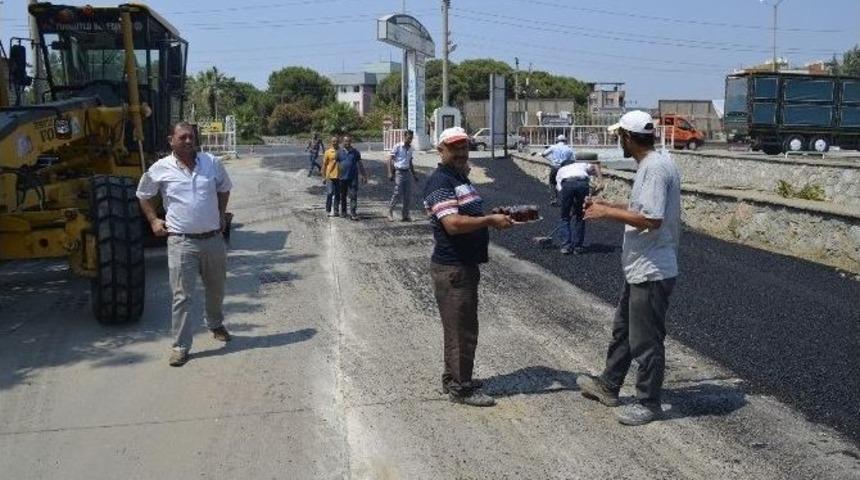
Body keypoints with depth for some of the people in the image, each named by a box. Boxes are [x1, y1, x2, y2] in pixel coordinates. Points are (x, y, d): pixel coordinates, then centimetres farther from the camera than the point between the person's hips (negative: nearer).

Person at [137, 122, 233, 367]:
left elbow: (224, 189, 20)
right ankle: (180, 347, 4)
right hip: (181, 242, -3)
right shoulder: (160, 169, -4)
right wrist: (153, 220, 5)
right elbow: (144, 195, 13)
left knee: (216, 289, 20)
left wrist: (222, 214, 13)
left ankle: (216, 324, 46)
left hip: (213, 238, 3)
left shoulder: (212, 163, 1)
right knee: (182, 296, -4)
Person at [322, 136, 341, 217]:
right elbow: (324, 165, 0)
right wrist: (324, 177, -4)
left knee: (338, 194, 8)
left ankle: (336, 210, 16)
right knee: (329, 194, -2)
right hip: (330, 176, -3)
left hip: (339, 176, 3)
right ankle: (328, 210, 7)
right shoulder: (328, 152, -2)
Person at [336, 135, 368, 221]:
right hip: (343, 178, 2)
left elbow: (360, 164, 7)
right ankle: (343, 211, 27)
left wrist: (364, 176, 4)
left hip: (353, 178, -2)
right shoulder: (340, 152, 5)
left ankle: (353, 213, -9)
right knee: (343, 196, 12)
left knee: (353, 196, -8)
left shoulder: (355, 152, 3)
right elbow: (337, 165, 8)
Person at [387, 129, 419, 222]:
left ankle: (405, 215, 11)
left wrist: (414, 174, 21)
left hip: (407, 172, 6)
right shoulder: (397, 147, -5)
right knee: (398, 193, -10)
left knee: (408, 195, 3)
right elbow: (390, 159, -6)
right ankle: (390, 211, 7)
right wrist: (390, 173, -14)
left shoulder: (410, 148, 13)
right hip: (399, 172, -6)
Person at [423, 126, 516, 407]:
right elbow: (453, 224, -27)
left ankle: (454, 379, 32)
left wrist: (496, 217, 11)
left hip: (466, 265, 10)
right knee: (462, 331, -2)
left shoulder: (460, 178, 16)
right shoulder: (440, 183, -16)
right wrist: (490, 220, -22)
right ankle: (460, 389, 10)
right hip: (452, 268, -10)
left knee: (461, 328, 19)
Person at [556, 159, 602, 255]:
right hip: (583, 183, 1)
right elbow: (595, 166, 19)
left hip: (567, 184, -1)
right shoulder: (582, 165, 39)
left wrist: (572, 209, 27)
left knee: (565, 218, 16)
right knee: (580, 218, 17)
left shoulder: (560, 171, 36)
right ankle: (577, 247, 17)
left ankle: (567, 245, 9)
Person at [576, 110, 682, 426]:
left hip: (652, 273, -11)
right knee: (622, 329, 22)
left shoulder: (655, 168, -21)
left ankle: (649, 403, 17)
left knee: (646, 341, 2)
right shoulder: (649, 165, 11)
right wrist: (606, 206, 14)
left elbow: (651, 219, -29)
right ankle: (608, 386, 37)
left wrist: (608, 212, -20)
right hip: (639, 270, 11)